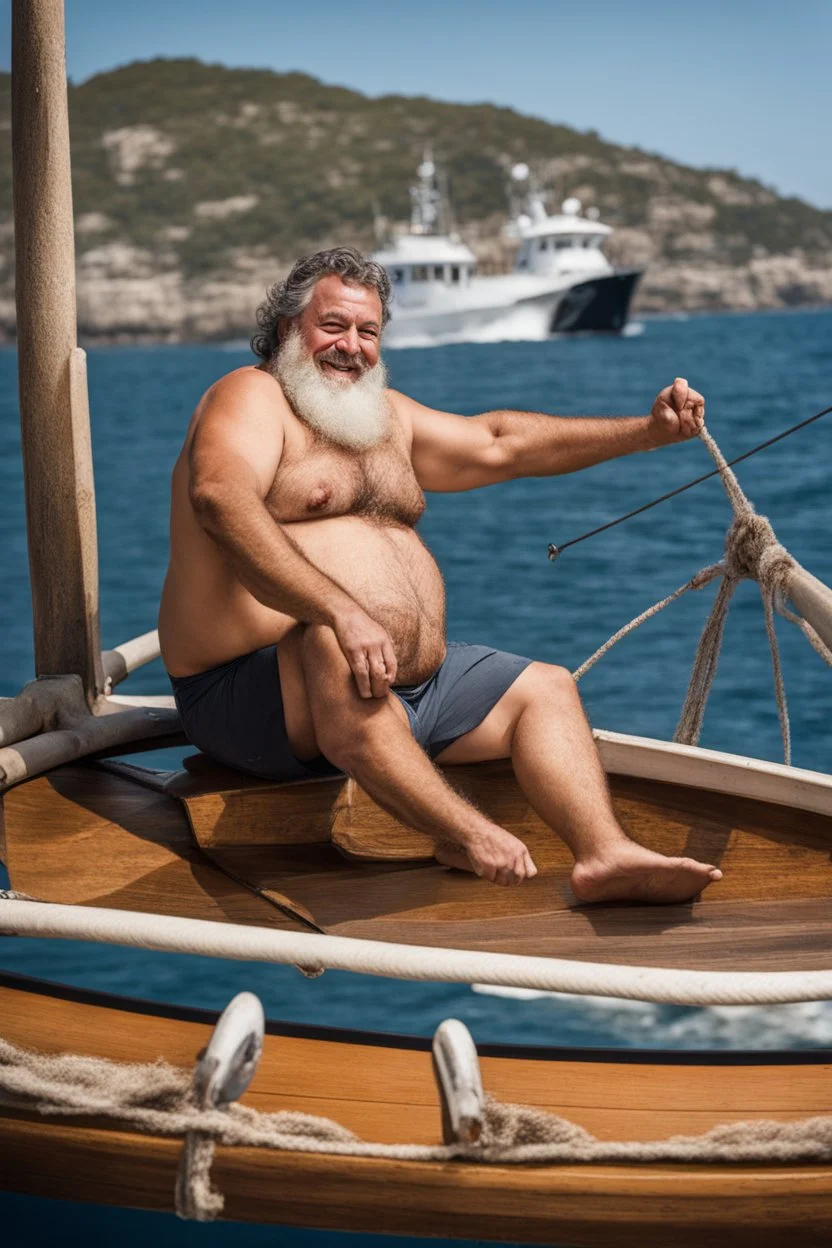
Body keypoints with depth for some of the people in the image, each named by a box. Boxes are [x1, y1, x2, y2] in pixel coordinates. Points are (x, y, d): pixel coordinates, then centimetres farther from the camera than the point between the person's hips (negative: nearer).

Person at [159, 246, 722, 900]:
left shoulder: (383, 414, 20)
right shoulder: (251, 398, -8)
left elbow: (499, 443, 26)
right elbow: (221, 498, -29)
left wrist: (649, 431, 19)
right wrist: (340, 610, -42)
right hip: (256, 695, -9)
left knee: (545, 688, 3)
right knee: (335, 643, -39)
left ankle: (605, 854, -20)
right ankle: (465, 835, -41)